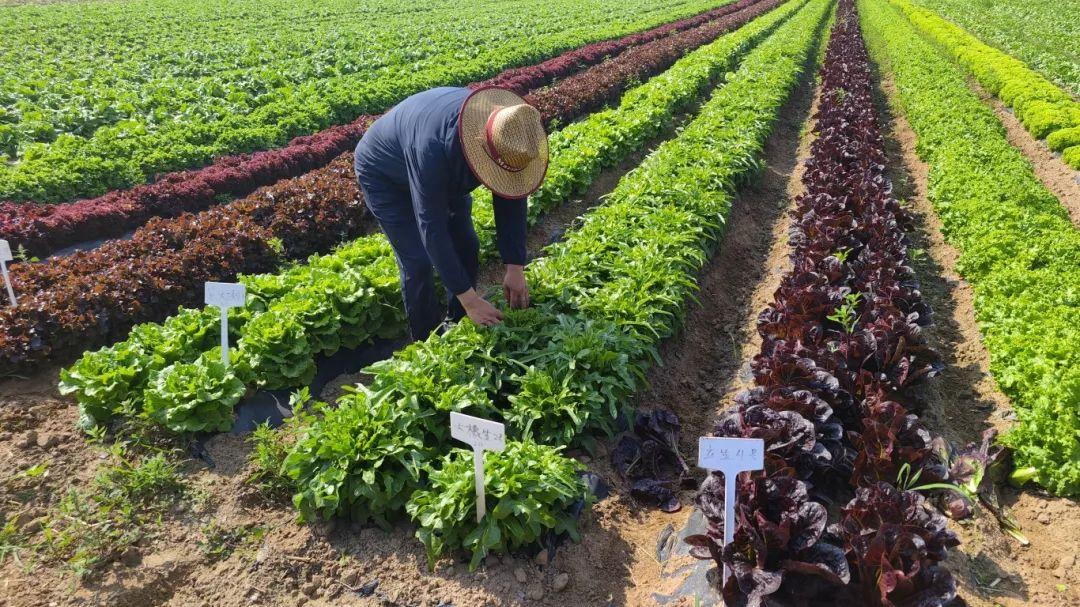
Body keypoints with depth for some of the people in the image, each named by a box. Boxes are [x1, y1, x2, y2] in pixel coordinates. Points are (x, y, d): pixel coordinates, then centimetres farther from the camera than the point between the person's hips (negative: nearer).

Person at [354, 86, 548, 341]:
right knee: (418, 262, -10)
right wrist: (469, 298, -38)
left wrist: (515, 268, -22)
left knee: (466, 246, 3)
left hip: (445, 173, 6)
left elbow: (512, 200, -17)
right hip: (385, 176, -6)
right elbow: (432, 229, -41)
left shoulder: (506, 134, -28)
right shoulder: (432, 148, -46)